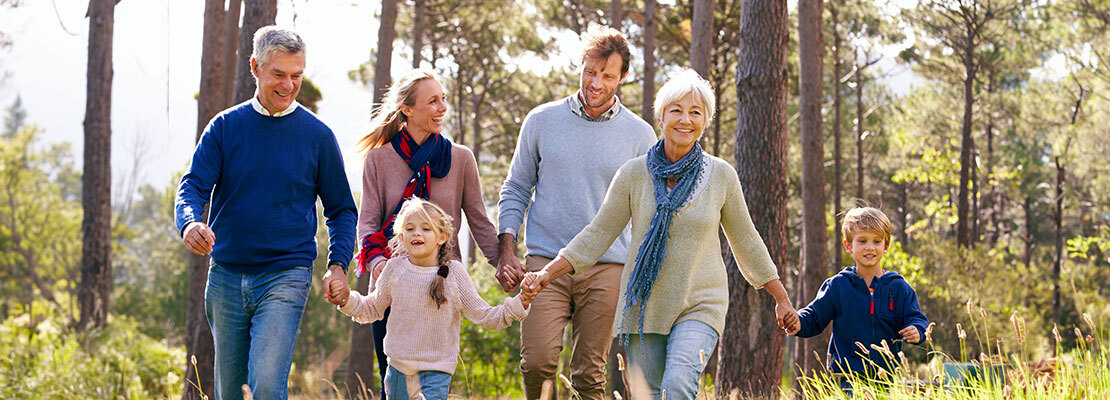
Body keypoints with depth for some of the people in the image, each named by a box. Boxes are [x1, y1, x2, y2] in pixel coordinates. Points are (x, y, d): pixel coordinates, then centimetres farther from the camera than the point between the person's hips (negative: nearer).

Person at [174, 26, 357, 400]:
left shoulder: (317, 135, 2)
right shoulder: (225, 127, 5)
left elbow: (341, 208, 10)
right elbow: (194, 186, -1)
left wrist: (338, 265, -6)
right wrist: (190, 222, -25)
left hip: (285, 276, -3)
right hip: (226, 276, 3)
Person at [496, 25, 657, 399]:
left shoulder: (640, 135, 6)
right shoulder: (542, 120, 7)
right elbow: (516, 189, 12)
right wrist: (506, 252, 2)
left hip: (606, 269, 0)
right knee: (537, 361, -13)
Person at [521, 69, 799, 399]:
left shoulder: (721, 175, 0)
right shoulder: (634, 173, -1)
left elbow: (746, 242, 11)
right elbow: (597, 234, 4)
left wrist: (782, 300, 16)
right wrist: (546, 274, -5)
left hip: (699, 306, -1)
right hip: (644, 306, 2)